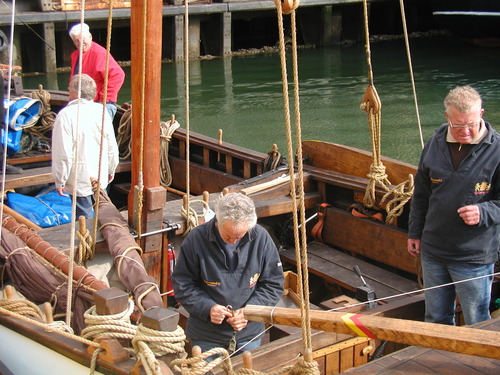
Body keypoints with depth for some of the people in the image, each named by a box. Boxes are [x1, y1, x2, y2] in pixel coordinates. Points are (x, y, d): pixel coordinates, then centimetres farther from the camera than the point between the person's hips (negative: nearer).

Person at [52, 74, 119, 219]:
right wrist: (111, 169, 21)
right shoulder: (101, 111, -2)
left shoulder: (66, 115, -19)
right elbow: (112, 147, 6)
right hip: (101, 178, 5)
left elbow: (63, 154, -19)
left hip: (80, 181, -5)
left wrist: (59, 181, -8)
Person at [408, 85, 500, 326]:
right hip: (433, 251, 5)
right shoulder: (435, 144, 3)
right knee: (435, 319, 19)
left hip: (474, 255, -4)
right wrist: (415, 232, 17)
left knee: (478, 326, 6)